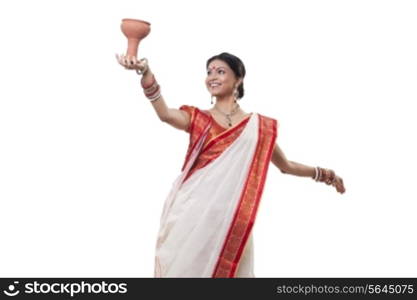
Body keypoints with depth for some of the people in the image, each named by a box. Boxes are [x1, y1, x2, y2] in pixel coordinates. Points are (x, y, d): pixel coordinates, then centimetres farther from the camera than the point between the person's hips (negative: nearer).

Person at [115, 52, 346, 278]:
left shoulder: (258, 125, 11)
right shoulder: (197, 118, 7)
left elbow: (285, 166, 23)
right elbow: (164, 114, -15)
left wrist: (323, 174, 17)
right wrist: (146, 73, -29)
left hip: (229, 215, 1)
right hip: (192, 210, 0)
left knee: (224, 268, 3)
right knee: (184, 266, 0)